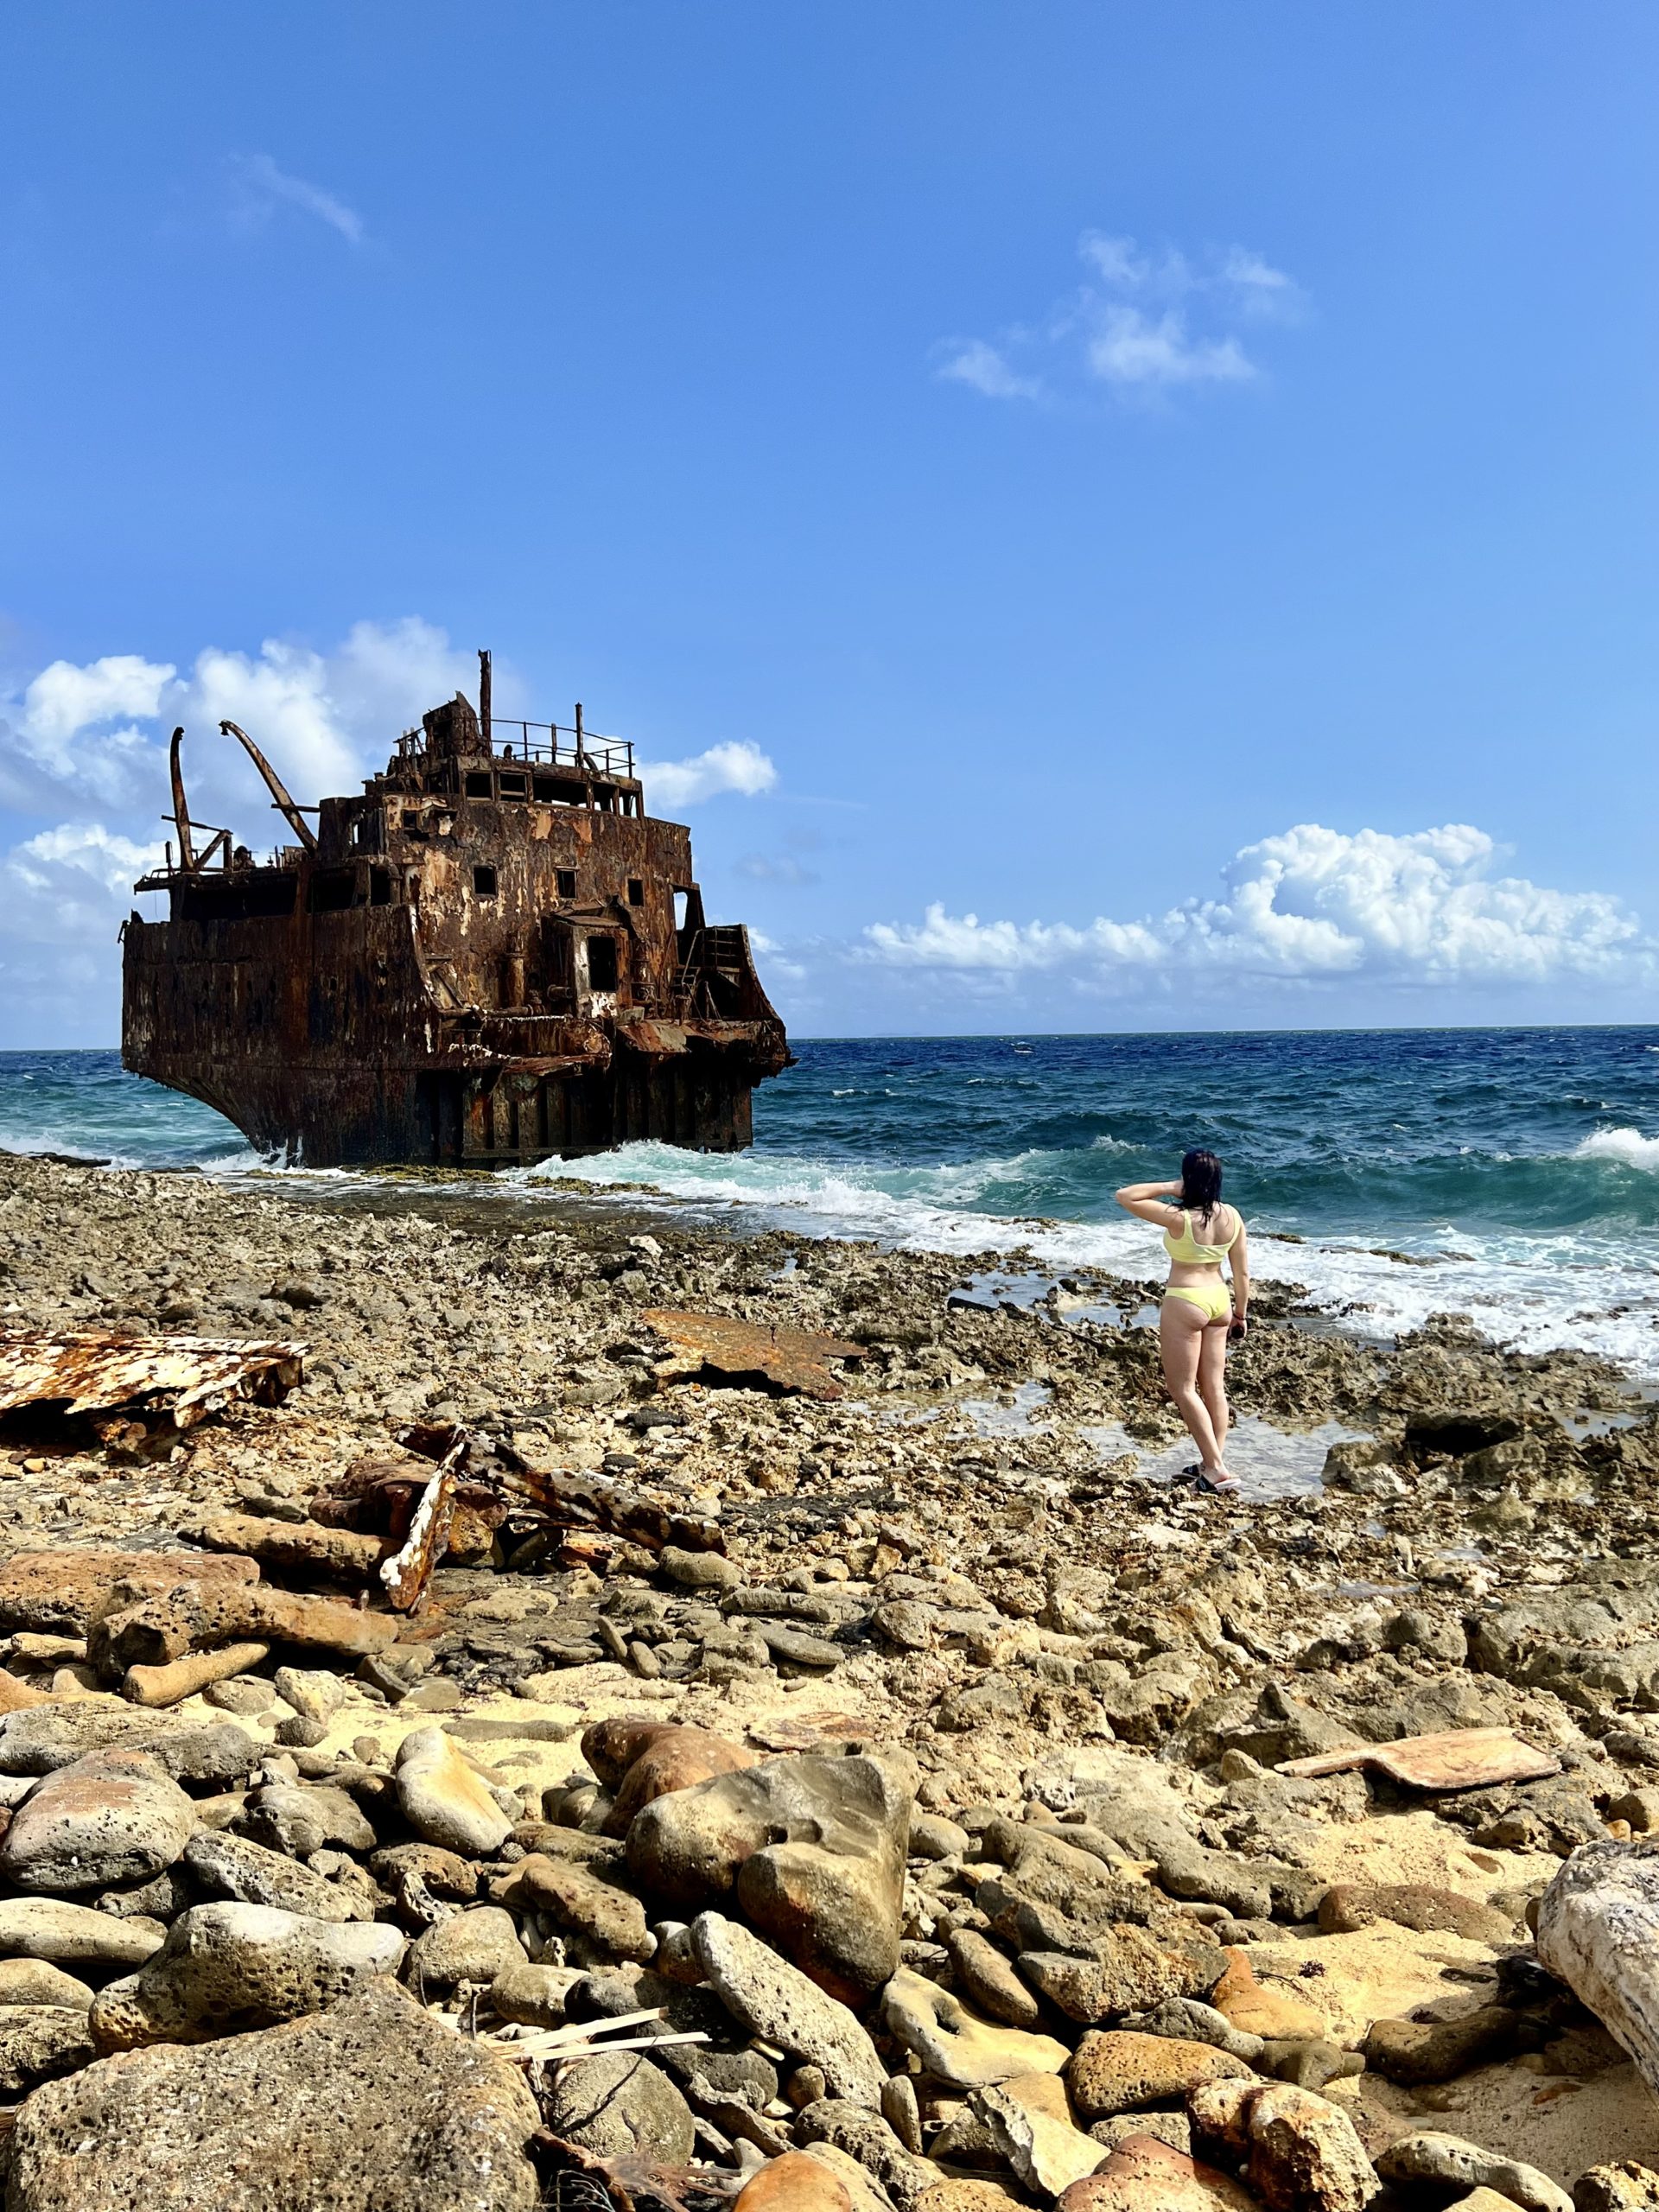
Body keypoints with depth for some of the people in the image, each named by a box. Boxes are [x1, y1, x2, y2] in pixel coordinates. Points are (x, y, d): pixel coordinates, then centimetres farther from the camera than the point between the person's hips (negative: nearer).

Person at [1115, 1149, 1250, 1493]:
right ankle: (1215, 1461, 22)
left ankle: (1216, 1468, 0)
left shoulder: (1179, 1218, -21)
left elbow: (1124, 1196, -17)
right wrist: (1240, 1313, 15)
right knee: (1214, 1386, 15)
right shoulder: (1232, 1217, -4)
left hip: (1184, 1304, -7)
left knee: (1182, 1388, 4)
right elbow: (1242, 1272, 4)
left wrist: (1168, 1188, -12)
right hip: (1219, 1301, 7)